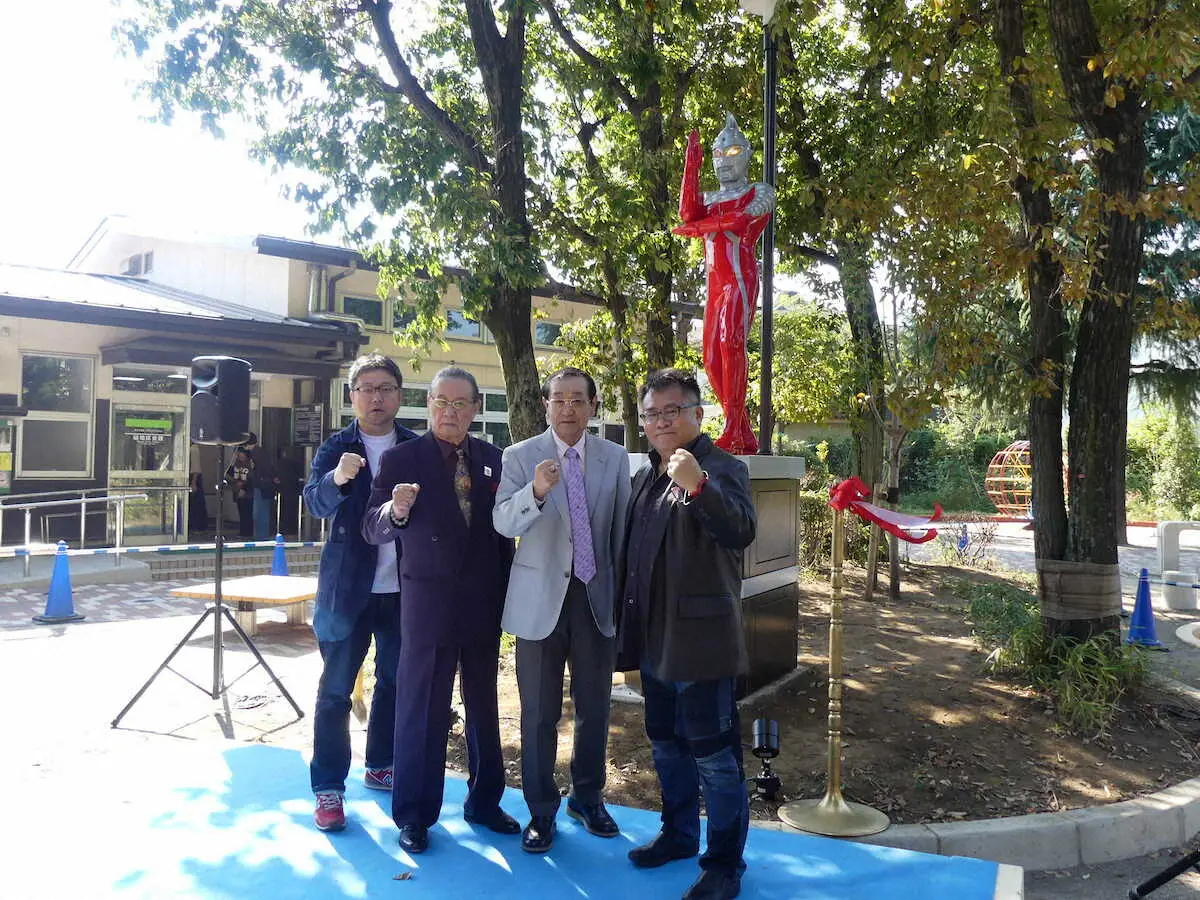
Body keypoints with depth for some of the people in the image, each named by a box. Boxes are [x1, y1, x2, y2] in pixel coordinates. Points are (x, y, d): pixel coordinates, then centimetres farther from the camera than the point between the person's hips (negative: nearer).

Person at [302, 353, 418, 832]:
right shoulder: (335, 448, -3)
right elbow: (315, 502, -20)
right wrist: (337, 478, -39)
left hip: (405, 588, 3)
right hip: (348, 588, -3)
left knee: (395, 682, 16)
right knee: (335, 690, 3)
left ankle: (380, 766, 34)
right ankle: (328, 786, 15)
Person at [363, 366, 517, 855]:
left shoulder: (492, 458, 4)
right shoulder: (401, 458, -7)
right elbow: (372, 529, -12)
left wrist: (507, 592, 6)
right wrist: (395, 510, -34)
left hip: (484, 602, 4)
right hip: (428, 601, -4)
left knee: (484, 705, 15)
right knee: (422, 708, 6)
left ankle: (483, 801, 32)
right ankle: (414, 813, 21)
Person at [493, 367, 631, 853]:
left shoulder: (615, 458, 2)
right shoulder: (519, 456, -5)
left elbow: (621, 529, 7)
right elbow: (503, 523, -18)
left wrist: (626, 592, 7)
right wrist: (536, 491, -37)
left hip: (597, 595, 3)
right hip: (541, 597, -2)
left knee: (595, 707, 14)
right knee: (540, 713, 7)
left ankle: (587, 798, 35)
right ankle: (541, 811, 25)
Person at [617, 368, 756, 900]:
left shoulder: (721, 469, -11)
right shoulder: (644, 476, 12)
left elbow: (740, 531, -28)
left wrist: (698, 485, -43)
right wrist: (629, 628, 18)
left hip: (700, 638, -8)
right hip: (654, 639, 8)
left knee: (715, 754, 2)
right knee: (665, 743, 21)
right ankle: (678, 834, 39)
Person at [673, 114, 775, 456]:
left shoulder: (760, 192, 12)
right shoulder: (710, 198, 26)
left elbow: (740, 220, -9)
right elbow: (688, 214, 2)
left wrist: (694, 229, -3)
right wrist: (692, 163, 4)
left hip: (740, 279, -6)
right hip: (715, 284, 6)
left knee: (730, 344, -24)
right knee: (712, 360, -2)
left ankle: (733, 432, -29)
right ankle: (745, 435, 3)